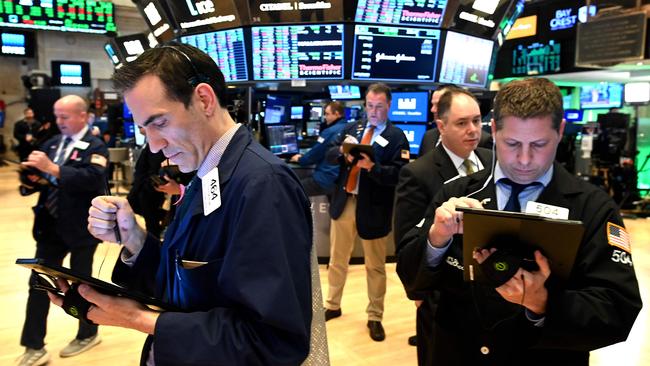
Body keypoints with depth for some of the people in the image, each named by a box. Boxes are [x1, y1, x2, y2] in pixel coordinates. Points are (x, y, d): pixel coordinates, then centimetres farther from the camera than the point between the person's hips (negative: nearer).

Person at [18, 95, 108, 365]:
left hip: (80, 228, -5)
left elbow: (95, 179, -28)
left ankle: (87, 335, 33)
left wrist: (53, 169, -33)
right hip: (50, 226, 6)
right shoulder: (52, 143, 9)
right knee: (39, 283, 8)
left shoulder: (94, 147, -11)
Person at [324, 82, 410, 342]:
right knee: (337, 260, 16)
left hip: (373, 209, -4)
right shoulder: (352, 128, 9)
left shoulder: (397, 137, -6)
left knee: (375, 266, 10)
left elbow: (398, 174, -16)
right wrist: (342, 150, -14)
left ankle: (375, 317, 26)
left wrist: (371, 167, -30)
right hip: (343, 203, 4)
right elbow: (329, 155, 7)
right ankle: (332, 306, 35)